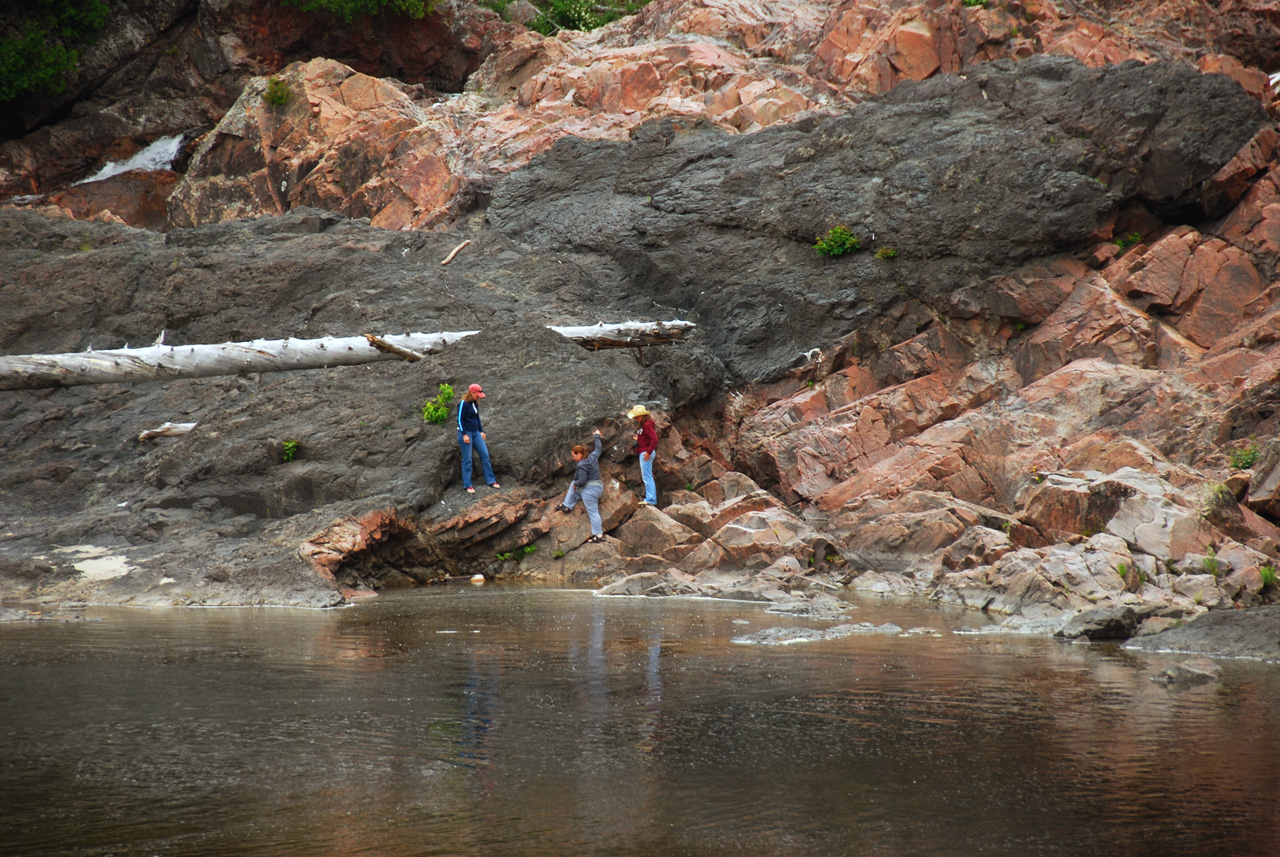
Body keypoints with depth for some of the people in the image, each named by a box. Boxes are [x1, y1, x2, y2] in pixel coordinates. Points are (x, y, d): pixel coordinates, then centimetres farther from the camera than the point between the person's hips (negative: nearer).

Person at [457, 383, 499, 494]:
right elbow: (460, 419, -14)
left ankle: (491, 481, 10)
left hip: (475, 433, 8)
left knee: (485, 455, 4)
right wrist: (464, 434, -17)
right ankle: (467, 485, 3)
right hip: (466, 433, -8)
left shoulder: (475, 403, 10)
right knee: (467, 459, -3)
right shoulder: (463, 404, -13)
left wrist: (481, 431, 19)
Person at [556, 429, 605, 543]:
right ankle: (567, 506, 33)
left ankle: (598, 535, -7)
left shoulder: (582, 465, -20)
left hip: (589, 490, -10)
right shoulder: (593, 457, 4)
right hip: (599, 486, 10)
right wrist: (597, 436, 37)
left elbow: (582, 481, -25)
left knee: (592, 512, -6)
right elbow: (598, 448, 23)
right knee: (573, 485, 30)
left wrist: (576, 484, -4)